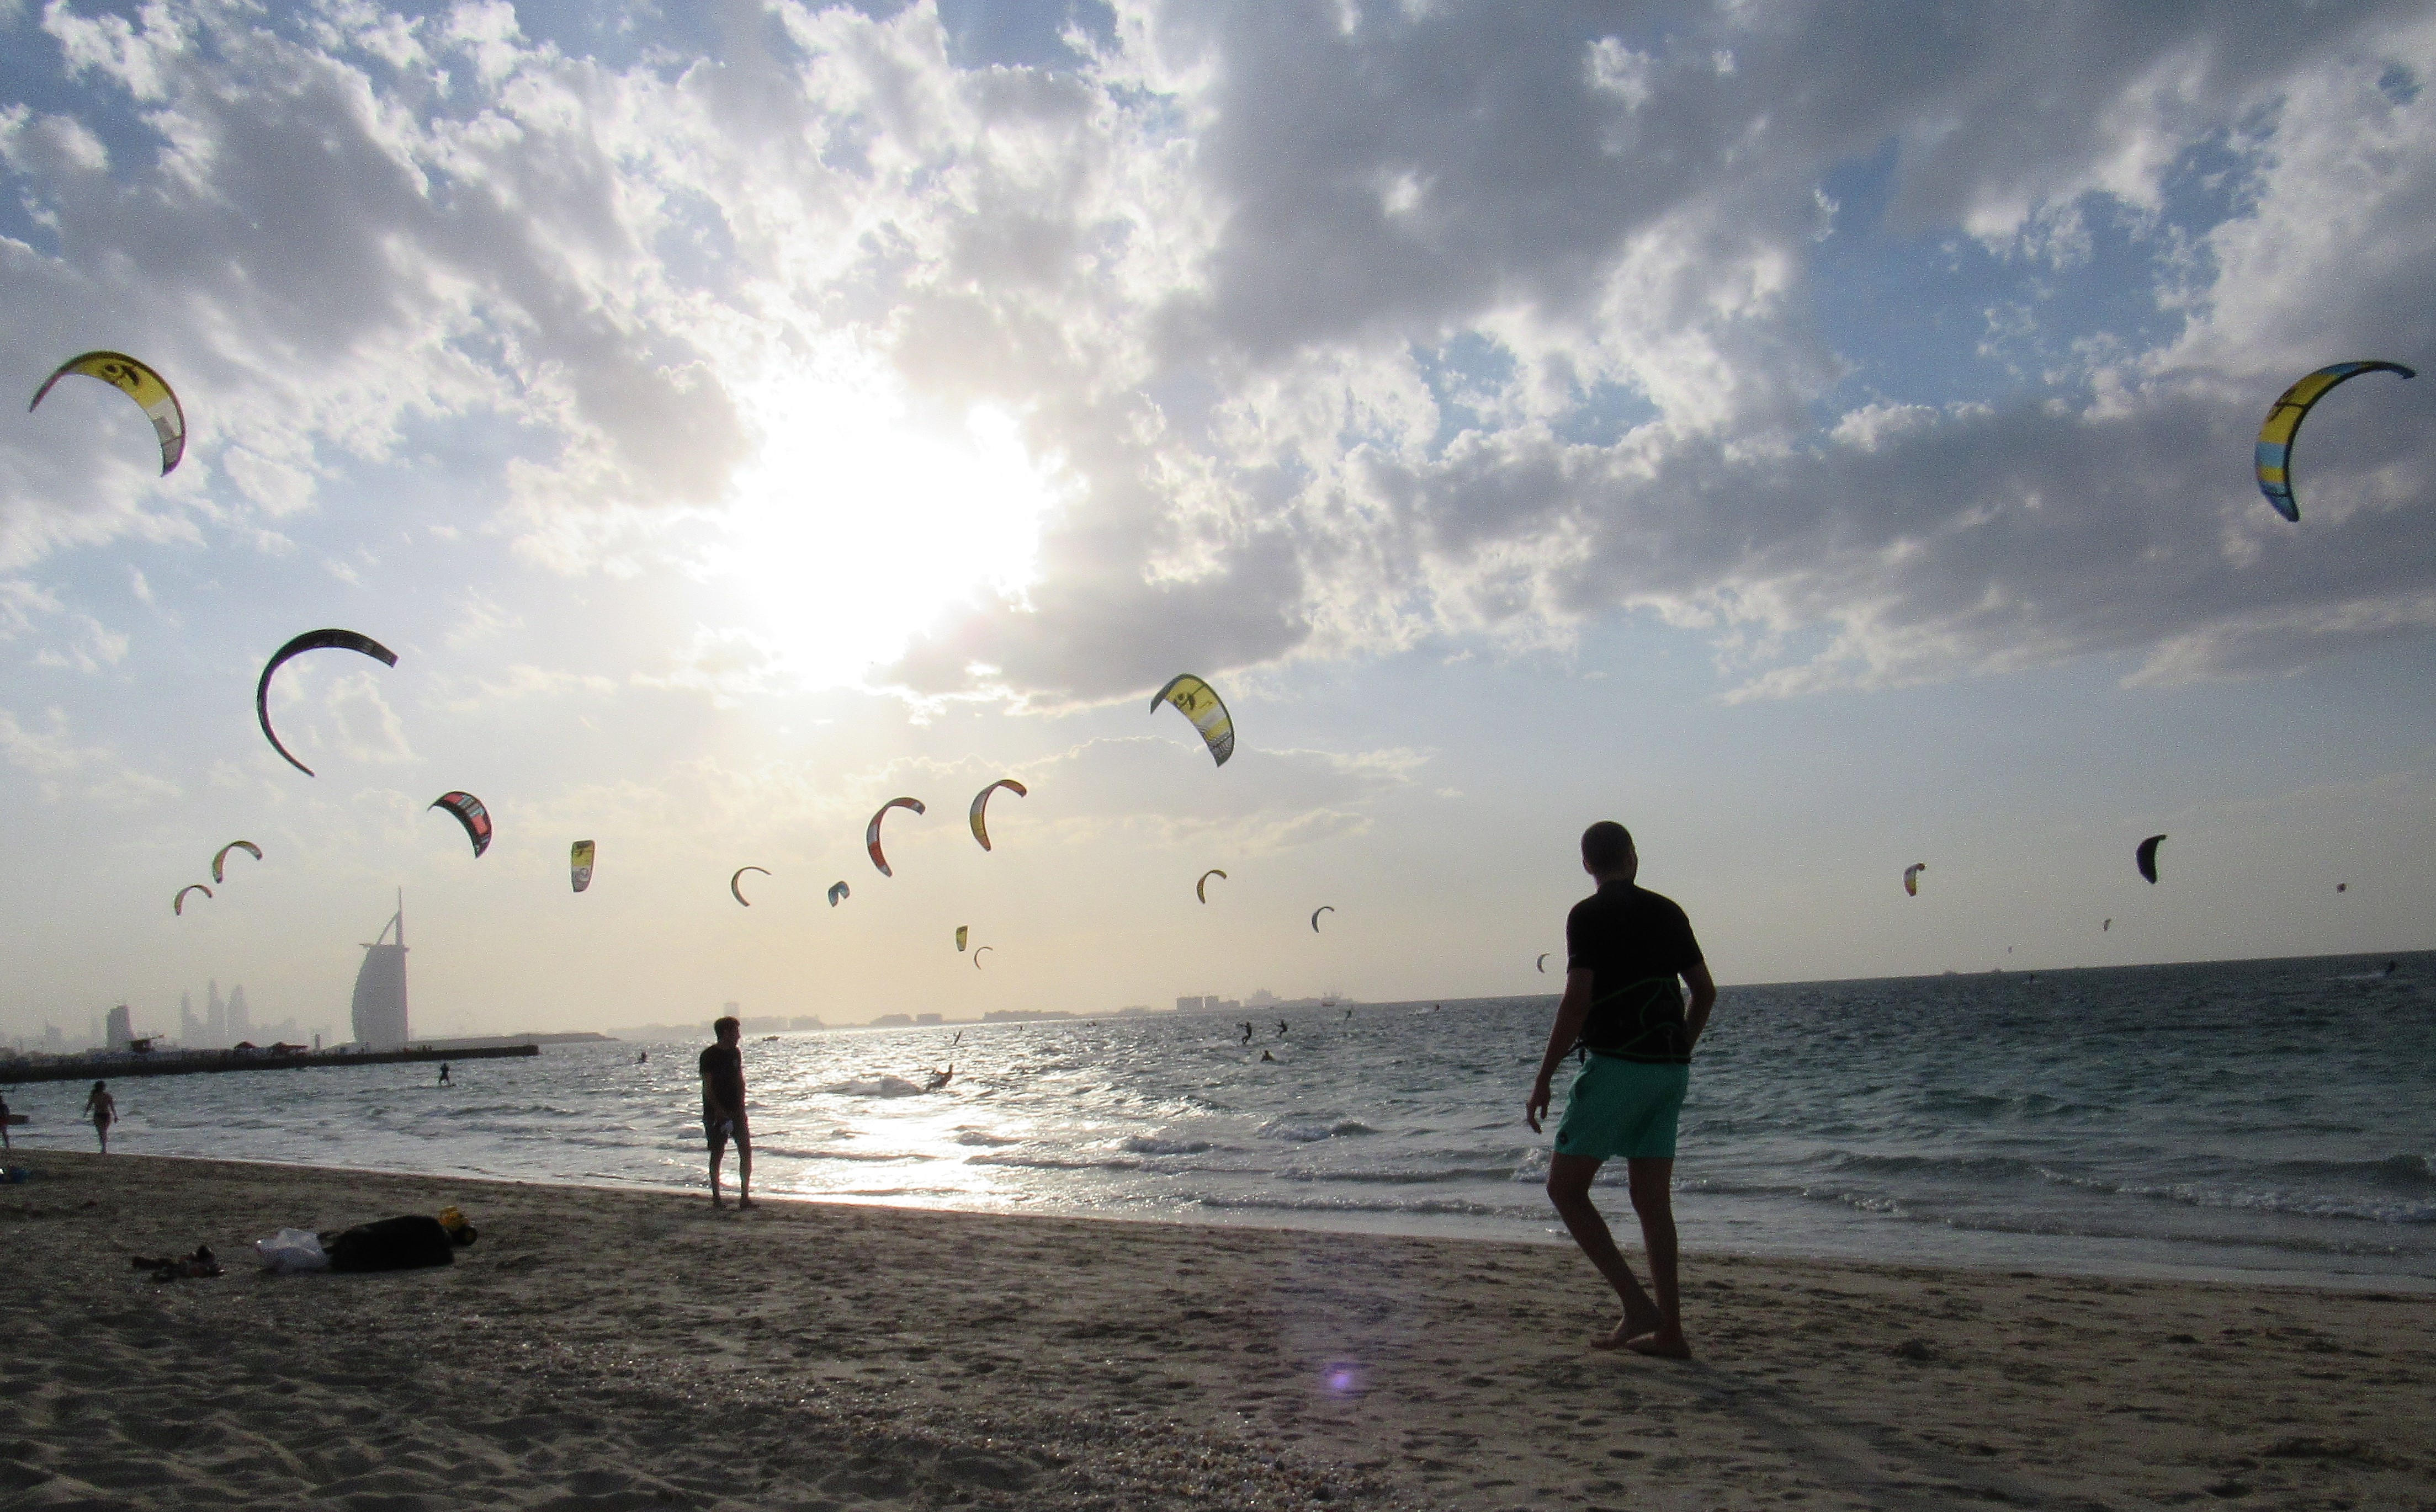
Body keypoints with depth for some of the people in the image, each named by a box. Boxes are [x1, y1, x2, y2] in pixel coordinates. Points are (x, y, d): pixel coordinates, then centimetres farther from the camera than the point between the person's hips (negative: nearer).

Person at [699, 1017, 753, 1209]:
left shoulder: (736, 1053, 12)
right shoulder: (709, 1055, -9)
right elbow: (708, 1087, -12)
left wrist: (742, 1109, 5)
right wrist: (720, 1112, -18)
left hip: (736, 1112, 6)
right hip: (716, 1113, -6)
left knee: (746, 1152, -1)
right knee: (717, 1154, 0)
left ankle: (745, 1196, 4)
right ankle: (716, 1198, 9)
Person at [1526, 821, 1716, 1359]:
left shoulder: (1589, 914, -8)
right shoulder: (1667, 912, 11)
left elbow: (1577, 1001, -16)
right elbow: (1705, 992, 15)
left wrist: (1544, 1079, -11)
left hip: (1617, 1065, -7)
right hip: (1669, 1070, 7)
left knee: (1565, 1187, 2)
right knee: (1653, 1201, 12)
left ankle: (1638, 1305, -7)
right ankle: (1669, 1330, 12)